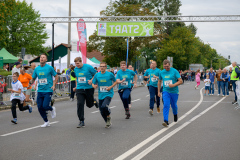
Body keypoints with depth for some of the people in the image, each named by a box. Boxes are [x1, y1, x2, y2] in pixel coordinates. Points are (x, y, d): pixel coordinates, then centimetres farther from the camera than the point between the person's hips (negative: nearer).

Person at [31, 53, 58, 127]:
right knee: (40, 107, 3)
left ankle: (52, 109, 21)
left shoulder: (49, 68, -5)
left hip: (48, 91, -5)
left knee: (45, 106, -15)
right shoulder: (37, 69, 7)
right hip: (40, 91, 5)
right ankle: (46, 122, 20)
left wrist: (54, 85, -9)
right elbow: (33, 78, 16)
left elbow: (56, 76, 3)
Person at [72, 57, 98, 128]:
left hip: (89, 88, -3)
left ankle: (94, 101, 47)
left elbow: (96, 74, -2)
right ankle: (82, 122, -2)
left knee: (89, 104, 7)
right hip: (79, 89, 3)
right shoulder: (75, 69, 6)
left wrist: (91, 80, -17)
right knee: (80, 104, -9)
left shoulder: (88, 67, -9)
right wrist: (76, 86, 17)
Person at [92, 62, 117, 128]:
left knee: (104, 106, -28)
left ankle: (108, 116, 2)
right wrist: (94, 86, -14)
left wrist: (111, 87, -11)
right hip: (101, 95, 5)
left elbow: (115, 82, 6)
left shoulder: (110, 74, -5)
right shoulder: (97, 75, 4)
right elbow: (93, 83, 10)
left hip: (108, 94, -4)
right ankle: (108, 123, 30)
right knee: (102, 112, 7)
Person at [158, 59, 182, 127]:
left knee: (174, 105, 13)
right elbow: (159, 81, 18)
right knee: (166, 105, -15)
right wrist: (158, 91, 16)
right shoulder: (161, 72, 3)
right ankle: (166, 121, -20)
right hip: (166, 91, 1)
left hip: (174, 92, -1)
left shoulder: (174, 71, -8)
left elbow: (180, 81, -10)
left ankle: (175, 114, 46)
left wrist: (173, 85, -24)